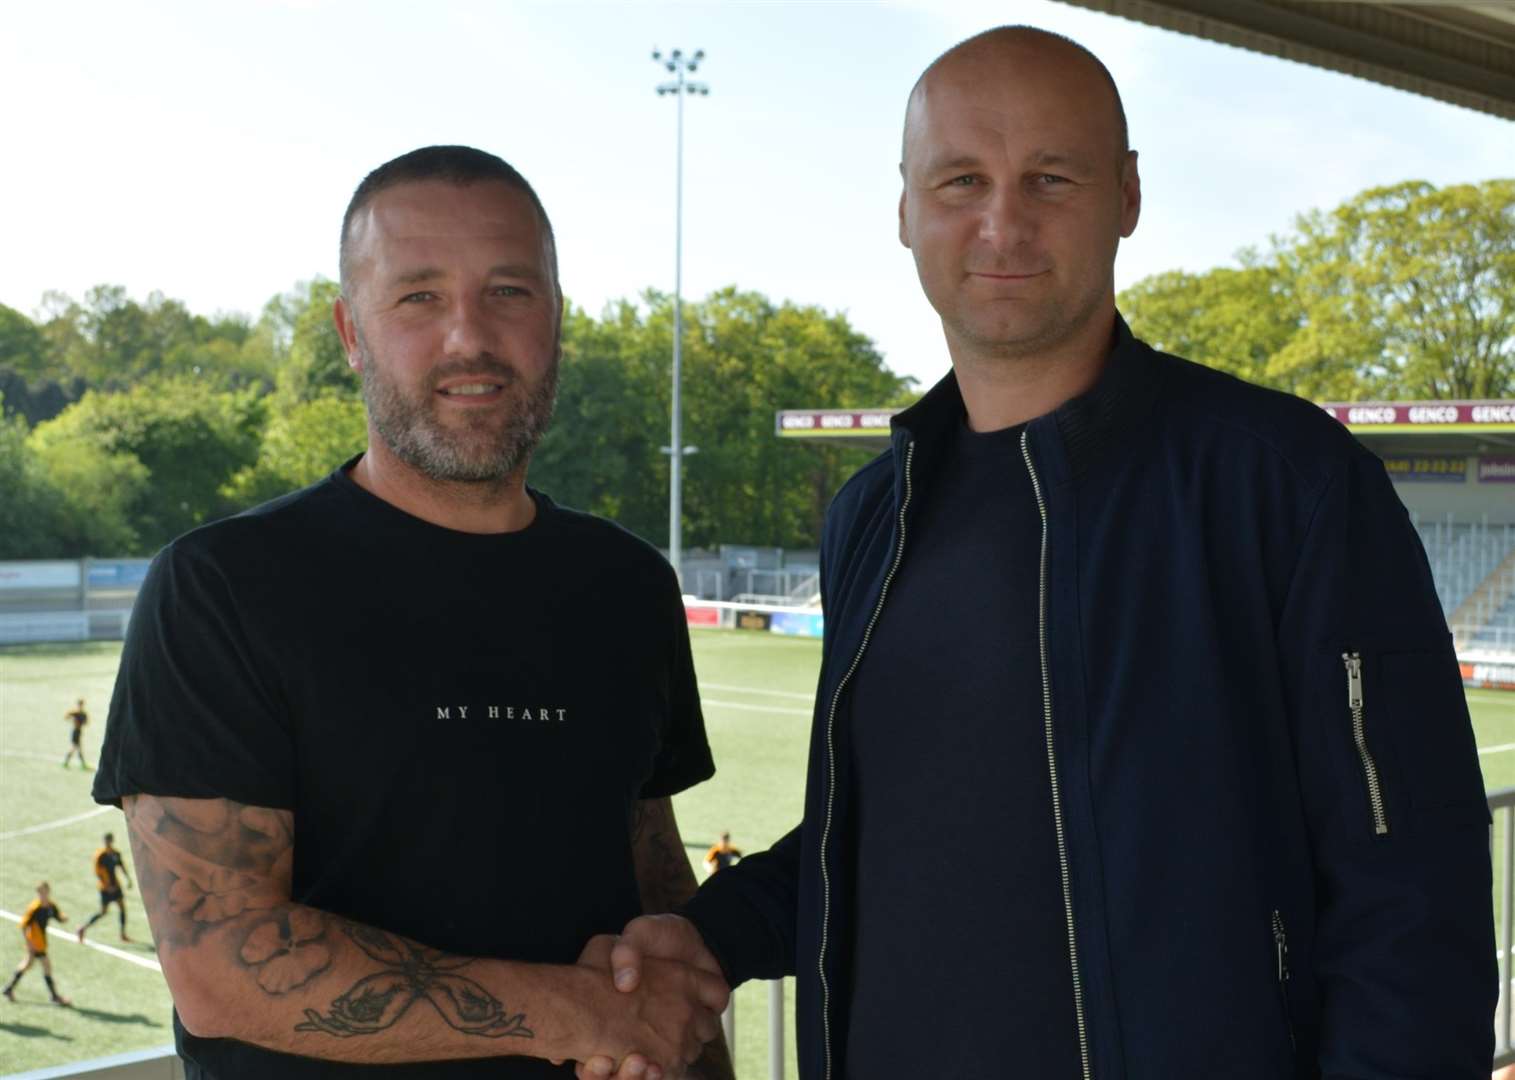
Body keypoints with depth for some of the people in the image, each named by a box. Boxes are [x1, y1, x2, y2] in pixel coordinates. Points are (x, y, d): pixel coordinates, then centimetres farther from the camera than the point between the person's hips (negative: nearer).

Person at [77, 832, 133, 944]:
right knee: (103, 911, -3)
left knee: (122, 907, 4)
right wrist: (107, 885, -19)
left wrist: (128, 879, 8)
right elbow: (97, 872, -16)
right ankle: (83, 929, 11)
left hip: (115, 885, 7)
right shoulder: (100, 855, -15)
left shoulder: (116, 854, 6)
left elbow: (122, 867, 16)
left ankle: (123, 934, 11)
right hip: (106, 887, -7)